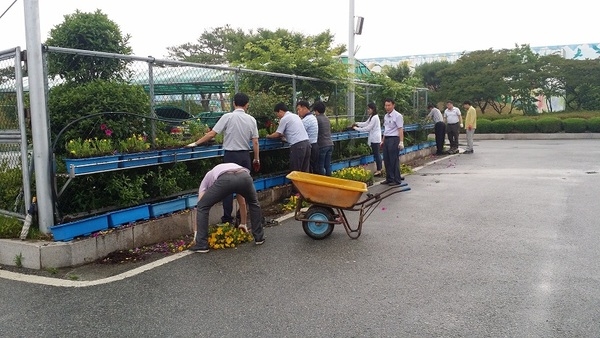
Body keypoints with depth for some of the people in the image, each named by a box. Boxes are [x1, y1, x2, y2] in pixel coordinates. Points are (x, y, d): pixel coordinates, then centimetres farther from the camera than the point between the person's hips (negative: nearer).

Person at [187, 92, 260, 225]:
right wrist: (256, 159, 12)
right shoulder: (251, 119, 1)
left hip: (230, 155, -3)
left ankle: (227, 218, 8)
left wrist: (196, 143, 1)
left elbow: (212, 134, -8)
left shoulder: (228, 117, -8)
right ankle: (242, 217, 20)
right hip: (245, 155, 3)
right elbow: (255, 142, 2)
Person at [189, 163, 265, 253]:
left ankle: (201, 245, 20)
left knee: (202, 207, 21)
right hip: (245, 177, 3)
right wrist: (243, 223, 63)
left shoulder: (208, 177, 41)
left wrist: (197, 231, 39)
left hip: (224, 180, -3)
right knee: (253, 203, 37)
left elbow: (200, 207, 33)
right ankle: (259, 237, 39)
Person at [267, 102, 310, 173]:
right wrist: (282, 135, 32)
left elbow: (277, 134, 4)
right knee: (305, 171, 10)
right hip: (306, 143, 8)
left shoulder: (284, 119, -2)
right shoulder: (296, 116, 22)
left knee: (295, 171, -1)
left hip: (297, 145, -8)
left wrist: (268, 136, 21)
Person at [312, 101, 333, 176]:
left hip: (322, 145, -7)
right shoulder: (327, 118, 13)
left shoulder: (317, 119, -9)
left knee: (320, 167, 0)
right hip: (330, 144, 7)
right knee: (328, 165, 11)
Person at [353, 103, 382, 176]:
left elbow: (368, 128, -18)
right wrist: (357, 123, 7)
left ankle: (378, 170, 3)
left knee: (376, 154, -4)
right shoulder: (371, 117, 14)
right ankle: (379, 169, 20)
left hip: (375, 139, -10)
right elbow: (366, 123, 20)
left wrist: (357, 128, -14)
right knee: (376, 154, 14)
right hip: (374, 138, 10)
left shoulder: (375, 117, -18)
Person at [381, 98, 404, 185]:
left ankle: (397, 180, 6)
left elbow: (400, 129, -14)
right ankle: (389, 179, 21)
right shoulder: (385, 116, 14)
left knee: (394, 160, -3)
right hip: (386, 139, 8)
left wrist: (401, 142, -20)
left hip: (394, 139, -8)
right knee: (386, 160, 11)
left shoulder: (397, 116, -10)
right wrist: (383, 141, 21)